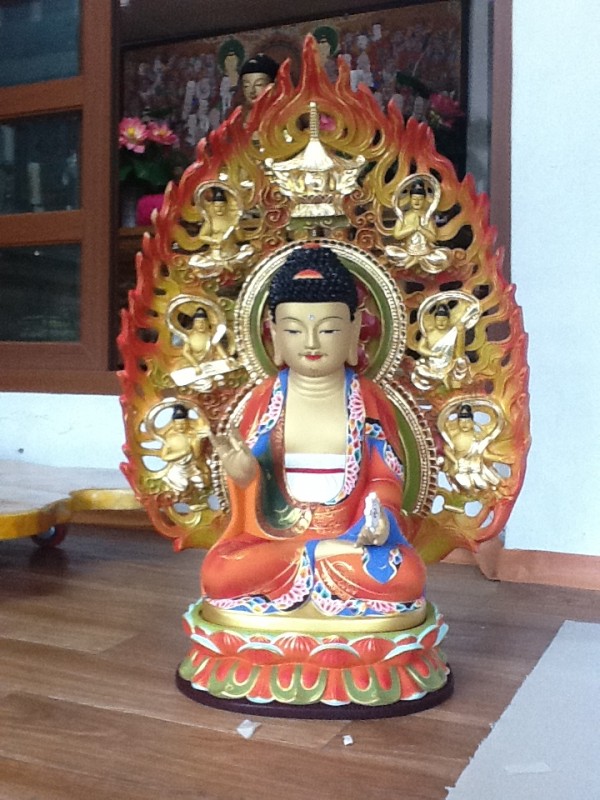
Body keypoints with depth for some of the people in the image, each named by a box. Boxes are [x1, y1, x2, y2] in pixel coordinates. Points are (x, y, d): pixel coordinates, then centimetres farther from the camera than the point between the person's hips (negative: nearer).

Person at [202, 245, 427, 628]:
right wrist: (243, 472, -22)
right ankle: (325, 554, -21)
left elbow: (386, 479, 2)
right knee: (219, 572, -30)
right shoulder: (264, 399, 4)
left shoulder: (369, 401, 3)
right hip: (274, 537, 2)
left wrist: (380, 516, -21)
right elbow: (249, 475, 4)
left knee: (405, 575, -31)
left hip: (351, 535, -2)